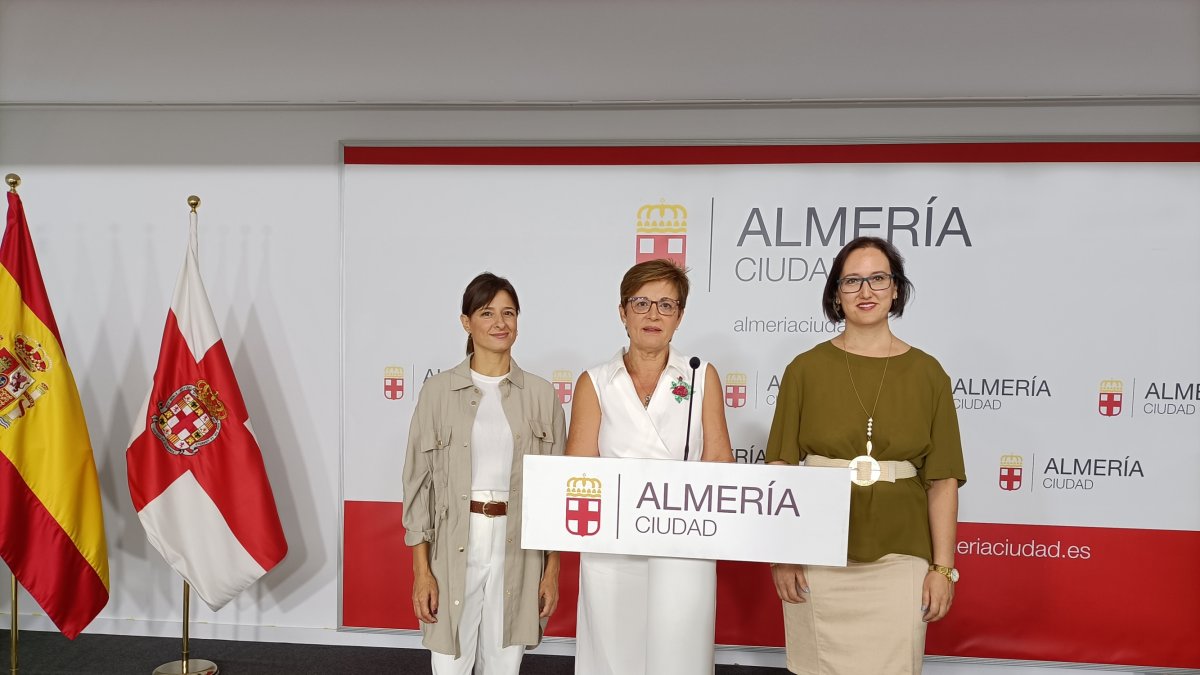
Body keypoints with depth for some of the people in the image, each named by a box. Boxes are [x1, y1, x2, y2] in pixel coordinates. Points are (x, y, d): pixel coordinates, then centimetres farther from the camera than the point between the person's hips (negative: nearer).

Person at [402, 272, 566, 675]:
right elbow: (419, 480, 0)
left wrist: (553, 569, 2)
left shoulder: (540, 394, 2)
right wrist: (421, 569, -4)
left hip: (519, 549, 1)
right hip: (454, 547, -1)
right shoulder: (439, 390, -2)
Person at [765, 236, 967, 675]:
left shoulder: (927, 373, 1)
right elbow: (781, 469, 0)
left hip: (899, 558, 0)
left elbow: (942, 480, 1)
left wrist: (943, 567, -2)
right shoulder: (806, 369, 0)